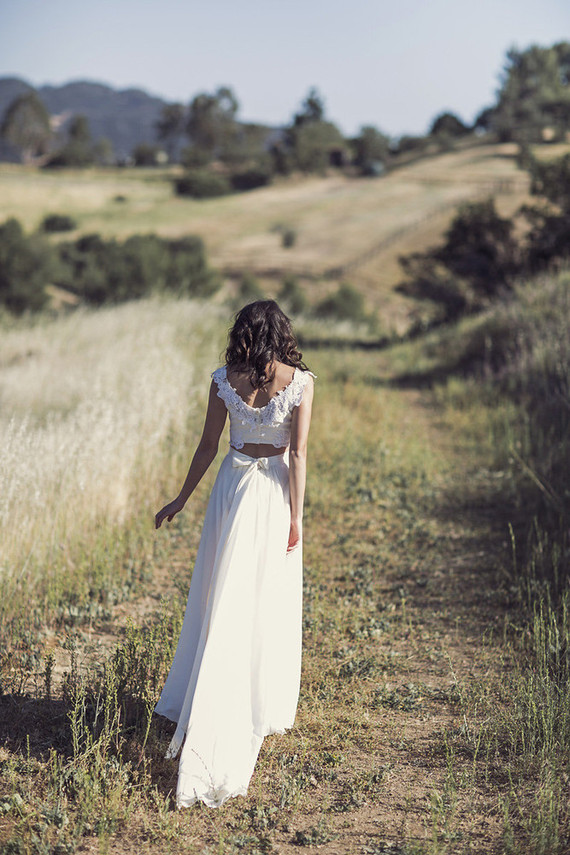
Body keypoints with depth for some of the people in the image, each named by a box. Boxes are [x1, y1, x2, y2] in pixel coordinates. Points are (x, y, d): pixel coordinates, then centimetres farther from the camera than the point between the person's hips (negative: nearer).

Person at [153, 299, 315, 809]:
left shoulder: (224, 380, -6)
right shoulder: (300, 381, -10)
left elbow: (208, 446, -1)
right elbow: (298, 453, -11)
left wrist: (182, 500, 9)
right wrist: (296, 516, -6)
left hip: (233, 488, 1)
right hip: (275, 493, -1)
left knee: (224, 600, 10)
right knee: (270, 604, 10)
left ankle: (209, 719, 14)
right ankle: (262, 713, 20)